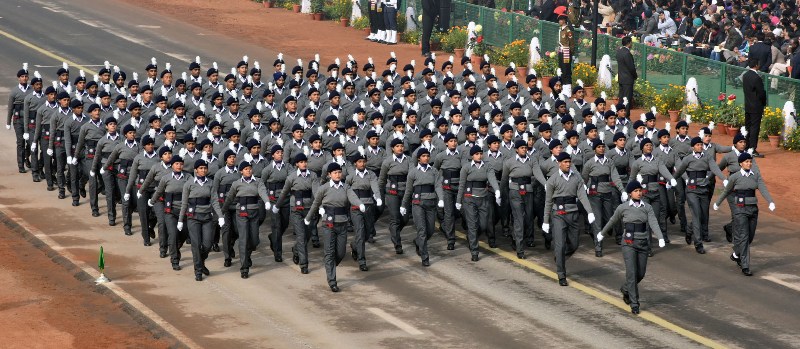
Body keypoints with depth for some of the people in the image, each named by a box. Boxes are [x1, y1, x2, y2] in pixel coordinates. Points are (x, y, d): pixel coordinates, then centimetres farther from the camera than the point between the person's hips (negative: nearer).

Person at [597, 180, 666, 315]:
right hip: (629, 244, -3)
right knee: (631, 273, -13)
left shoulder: (647, 208, 1)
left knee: (640, 274, 12)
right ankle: (634, 304, -7)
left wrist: (661, 239, -28)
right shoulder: (623, 208, -4)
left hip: (643, 243, 3)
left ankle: (625, 289, 42)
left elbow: (654, 224, -11)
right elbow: (613, 221, 13)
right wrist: (602, 233, 27)